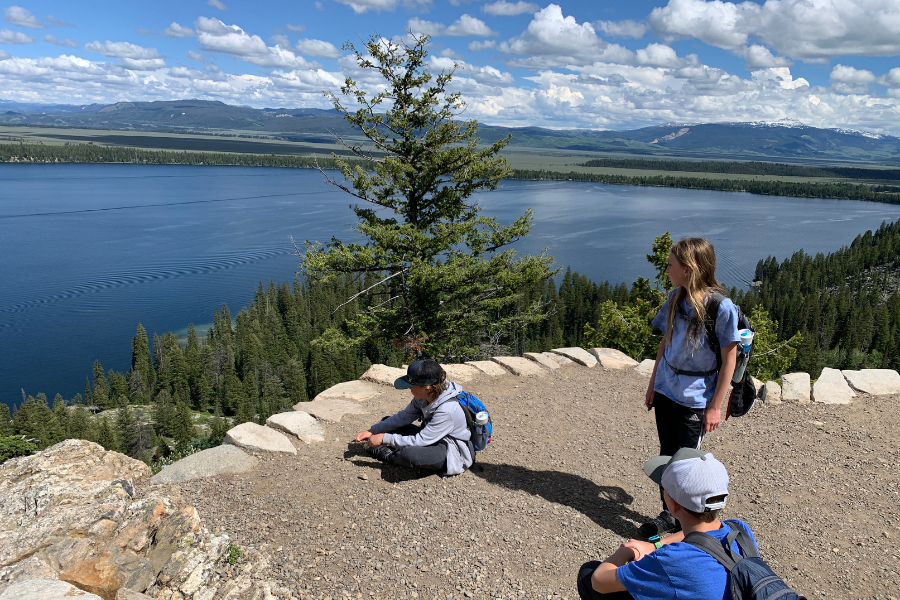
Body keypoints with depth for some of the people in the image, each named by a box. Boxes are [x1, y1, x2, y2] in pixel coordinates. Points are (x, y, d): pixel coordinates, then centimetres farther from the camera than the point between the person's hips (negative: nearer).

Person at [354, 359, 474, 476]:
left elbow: (420, 441, -29)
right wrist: (372, 430, -4)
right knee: (387, 421, 10)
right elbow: (404, 416, 2)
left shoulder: (447, 410, -33)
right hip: (431, 438, 8)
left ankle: (387, 454, -5)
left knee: (409, 454, -35)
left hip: (453, 453, -8)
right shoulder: (425, 396, -9)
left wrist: (384, 439, -24)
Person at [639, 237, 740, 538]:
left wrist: (716, 406, -11)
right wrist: (652, 385, 12)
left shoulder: (721, 307, -18)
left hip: (695, 399, -5)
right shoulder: (676, 298, 1)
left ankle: (685, 520, 24)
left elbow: (729, 359, -12)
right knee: (666, 455, 12)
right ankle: (668, 515, 28)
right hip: (666, 390, 5)